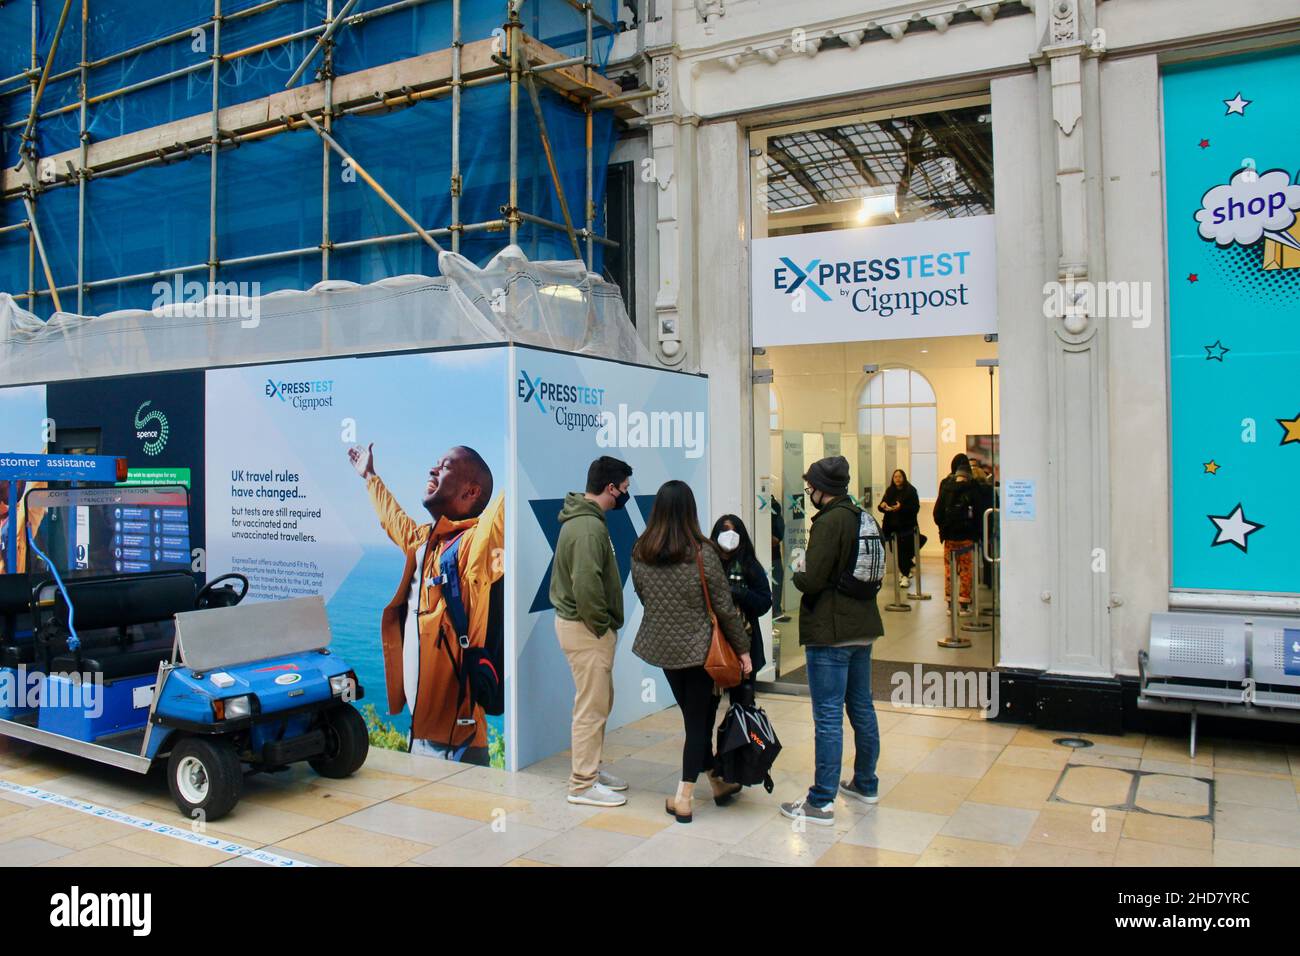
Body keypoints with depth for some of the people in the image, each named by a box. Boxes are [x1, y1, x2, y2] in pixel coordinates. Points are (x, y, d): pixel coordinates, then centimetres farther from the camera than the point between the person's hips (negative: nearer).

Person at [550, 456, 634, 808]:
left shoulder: (582, 518, 12)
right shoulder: (589, 527, -21)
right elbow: (586, 586, -28)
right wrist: (602, 625, -16)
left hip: (580, 621, 11)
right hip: (585, 628, -11)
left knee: (599, 701, 19)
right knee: (592, 706, -2)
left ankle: (590, 769, 30)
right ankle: (583, 784, 8)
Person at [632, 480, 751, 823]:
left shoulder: (640, 553, -4)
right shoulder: (703, 553, -17)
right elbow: (724, 607, -11)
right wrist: (743, 648, -1)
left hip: (662, 647, 5)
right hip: (698, 648, -4)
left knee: (694, 716, 18)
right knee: (700, 720, 8)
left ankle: (716, 782, 31)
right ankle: (684, 797, 10)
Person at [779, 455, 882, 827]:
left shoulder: (829, 522, -17)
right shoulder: (861, 518, 9)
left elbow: (813, 580, -22)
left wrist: (797, 575, 0)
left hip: (830, 633, -9)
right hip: (862, 627, 9)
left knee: (828, 716, -5)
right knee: (861, 708, 18)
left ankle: (821, 802, 0)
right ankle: (866, 783, 32)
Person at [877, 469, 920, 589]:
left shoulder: (910, 490, -4)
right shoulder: (889, 491, 9)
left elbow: (916, 508, -10)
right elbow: (881, 507, 9)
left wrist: (901, 507, -25)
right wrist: (882, 506, -16)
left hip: (906, 526, -4)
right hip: (893, 526, 4)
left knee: (905, 551, -5)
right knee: (897, 551, 7)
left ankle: (906, 576, 1)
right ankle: (903, 572, 23)